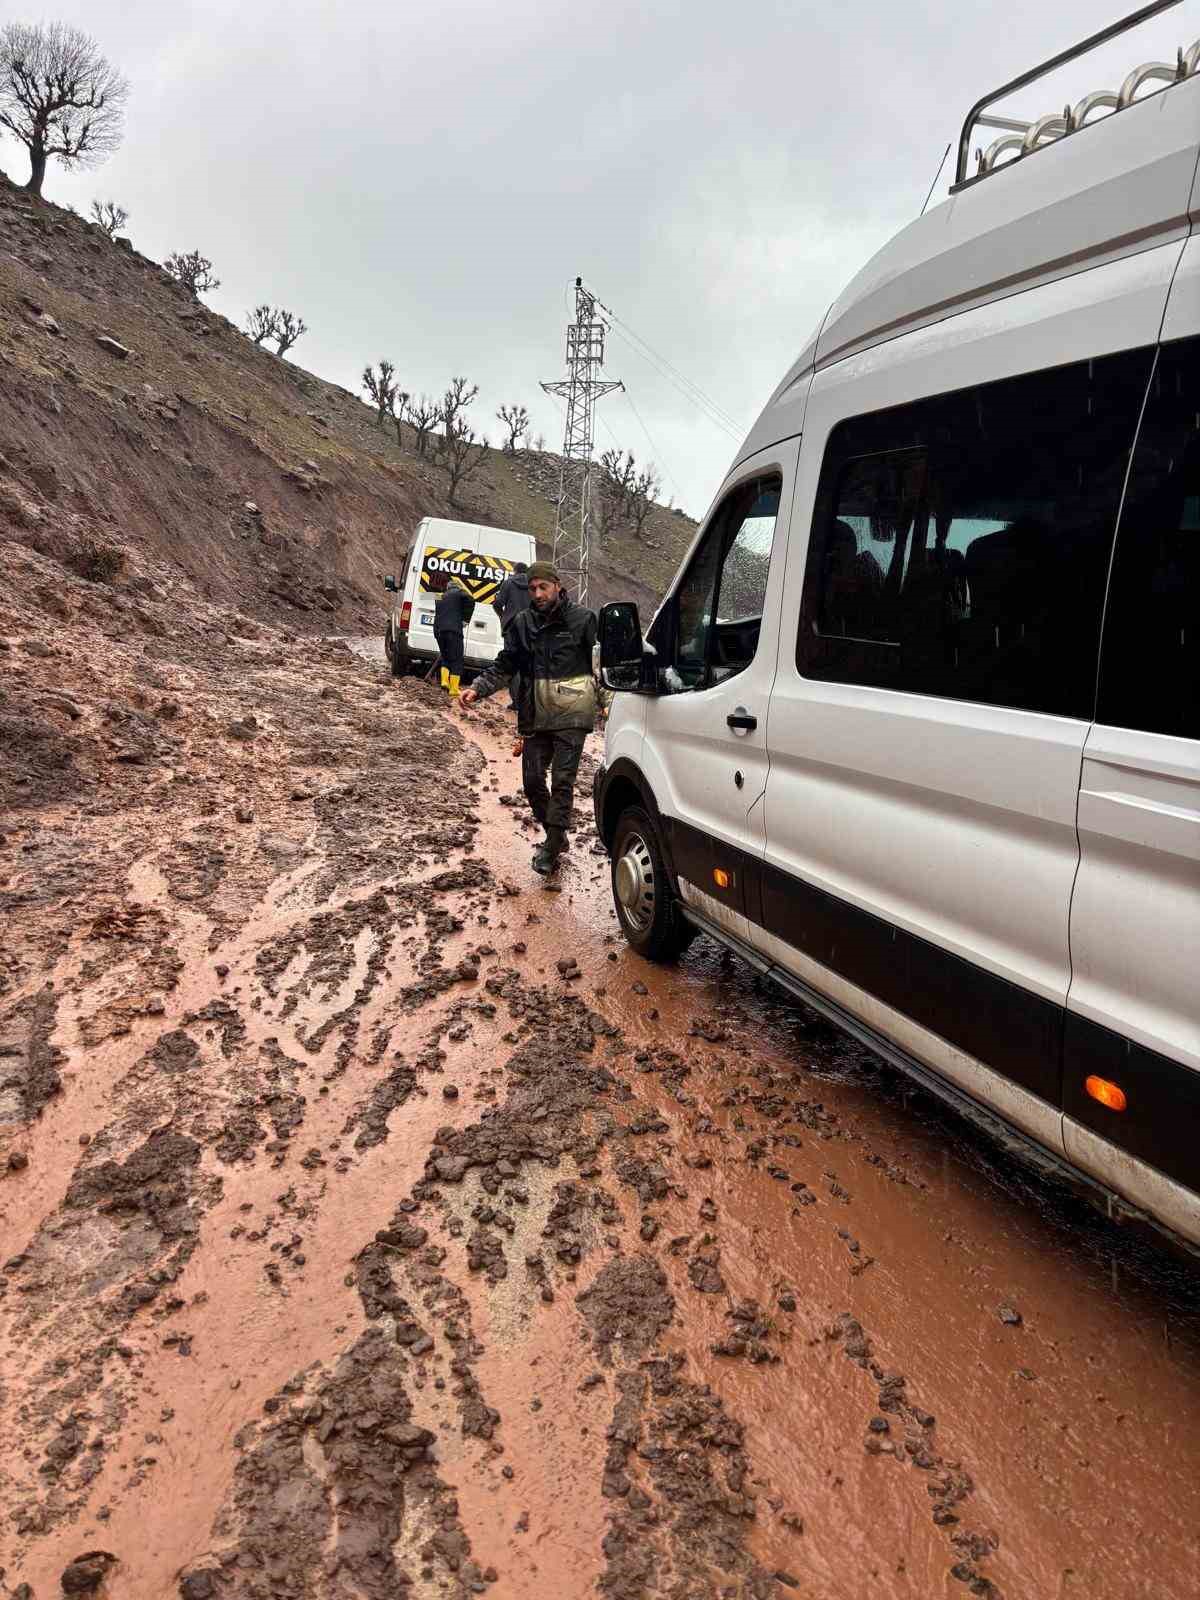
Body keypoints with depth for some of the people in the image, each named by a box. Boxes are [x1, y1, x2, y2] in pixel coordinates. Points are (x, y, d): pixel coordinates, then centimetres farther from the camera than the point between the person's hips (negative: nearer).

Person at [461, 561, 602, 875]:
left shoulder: (582, 619, -3)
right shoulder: (522, 623, 8)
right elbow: (504, 666, 9)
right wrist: (477, 688, -5)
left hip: (572, 715, -5)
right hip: (536, 716, 5)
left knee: (562, 781, -6)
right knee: (532, 779, 8)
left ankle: (551, 849, 0)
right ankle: (556, 836, 28)